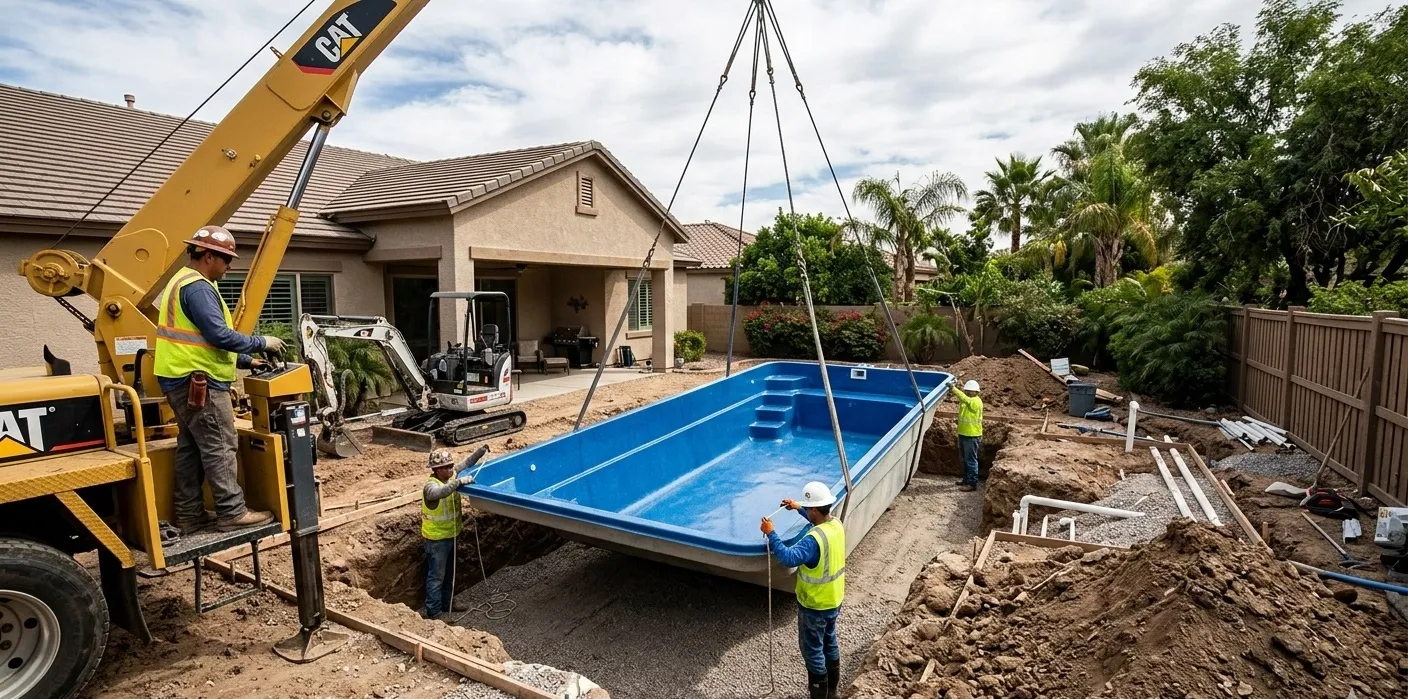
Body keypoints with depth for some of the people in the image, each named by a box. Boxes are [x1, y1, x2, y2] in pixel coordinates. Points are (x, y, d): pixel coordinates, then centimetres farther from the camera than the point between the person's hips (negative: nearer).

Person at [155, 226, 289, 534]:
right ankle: (232, 513, -2)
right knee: (220, 448, -6)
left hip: (184, 380, 11)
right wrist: (261, 343, -11)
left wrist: (245, 361, 19)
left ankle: (189, 514, 19)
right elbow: (219, 336, -24)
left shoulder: (185, 282, 18)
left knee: (191, 447, 13)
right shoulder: (198, 287, -17)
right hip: (199, 382, -11)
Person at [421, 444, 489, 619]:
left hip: (451, 534, 8)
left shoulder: (451, 476, -3)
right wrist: (459, 482, -56)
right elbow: (440, 492, -48)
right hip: (436, 538, -8)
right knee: (436, 576, 3)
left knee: (449, 573, 21)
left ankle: (447, 604, 37)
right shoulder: (430, 486, -25)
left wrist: (481, 451, -11)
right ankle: (433, 611, 16)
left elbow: (466, 463, 4)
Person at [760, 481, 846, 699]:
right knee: (830, 644, 25)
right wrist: (798, 508, 20)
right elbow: (821, 519, 17)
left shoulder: (814, 539, -34)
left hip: (815, 606, -9)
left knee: (813, 651, 11)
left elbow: (789, 558, -43)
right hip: (834, 601, 9)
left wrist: (771, 534, -35)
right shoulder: (837, 525, -6)